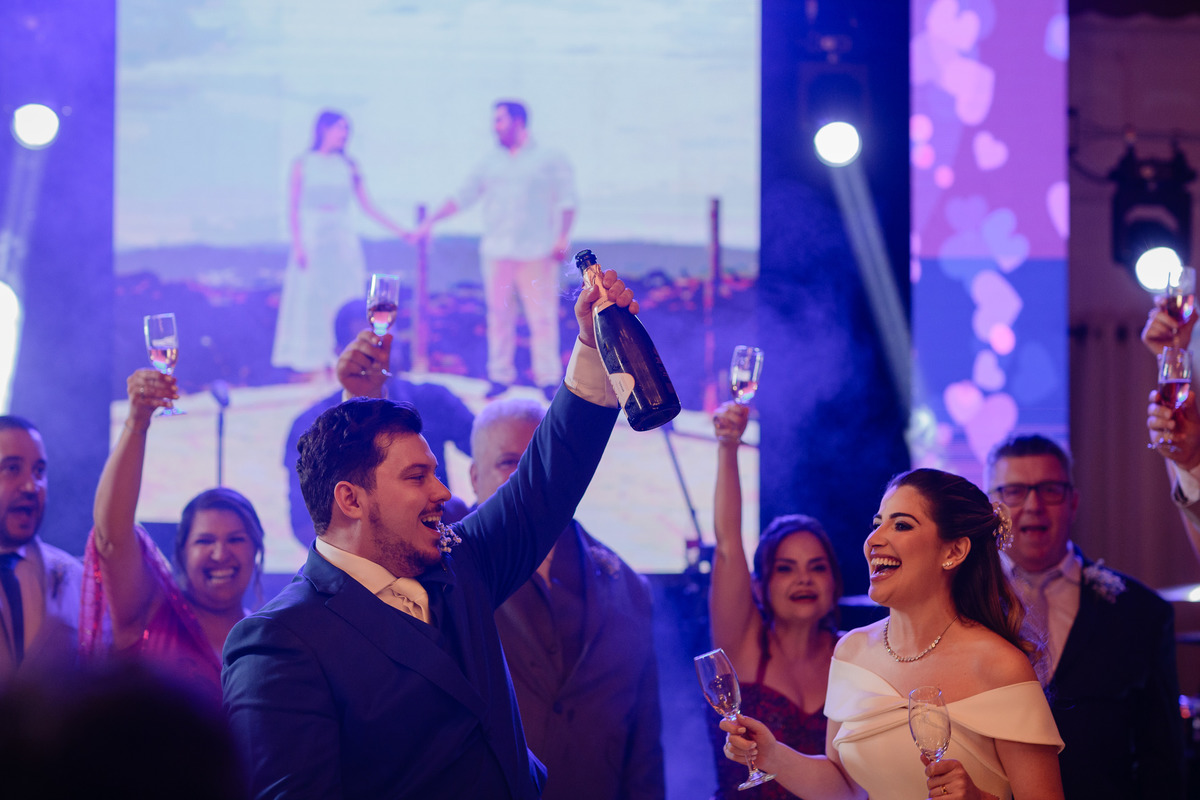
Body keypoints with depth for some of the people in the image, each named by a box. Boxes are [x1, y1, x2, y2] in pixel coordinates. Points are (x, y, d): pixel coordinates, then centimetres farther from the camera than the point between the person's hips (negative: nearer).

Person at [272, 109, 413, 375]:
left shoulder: (348, 167, 9)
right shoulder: (303, 164, 2)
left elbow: (367, 206, 11)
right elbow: (293, 207, -1)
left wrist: (399, 232, 6)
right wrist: (298, 245, -11)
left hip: (343, 243, 3)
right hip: (312, 241, -3)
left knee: (343, 300, -2)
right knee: (312, 301, -4)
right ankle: (317, 368, -2)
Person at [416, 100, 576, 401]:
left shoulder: (551, 159, 4)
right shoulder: (491, 162, 15)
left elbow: (567, 201, 0)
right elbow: (462, 197, 15)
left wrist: (562, 237, -12)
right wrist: (431, 221, 6)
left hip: (537, 252, -4)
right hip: (497, 251, 4)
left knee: (542, 316, -5)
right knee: (499, 315, 4)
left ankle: (548, 379, 1)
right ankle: (500, 376, 11)